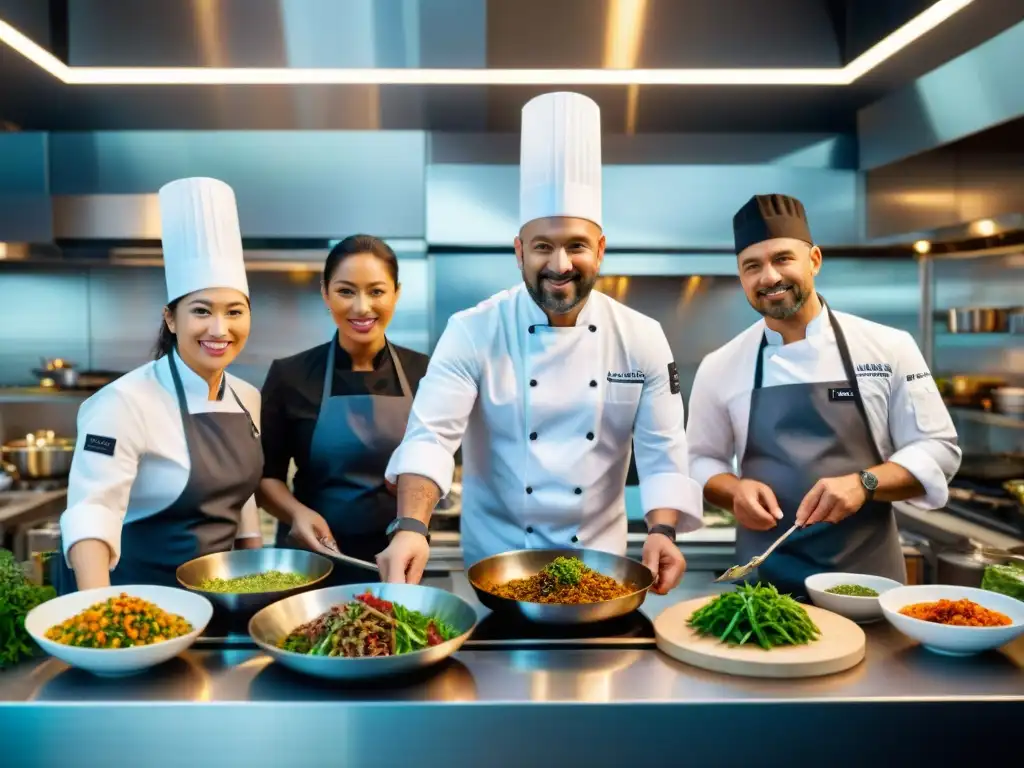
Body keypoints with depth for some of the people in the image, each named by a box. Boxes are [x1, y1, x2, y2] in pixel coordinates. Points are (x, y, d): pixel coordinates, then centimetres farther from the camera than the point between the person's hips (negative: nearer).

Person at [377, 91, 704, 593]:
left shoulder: (642, 339, -5)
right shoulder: (473, 332, -12)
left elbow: (662, 453, -5)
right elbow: (431, 435, -22)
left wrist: (662, 531, -21)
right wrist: (411, 527, -38)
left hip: (597, 561, 2)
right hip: (496, 561, -1)